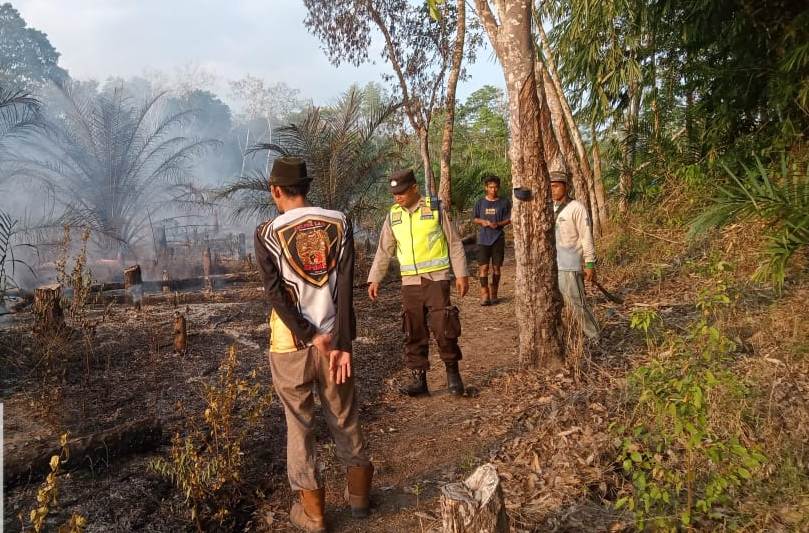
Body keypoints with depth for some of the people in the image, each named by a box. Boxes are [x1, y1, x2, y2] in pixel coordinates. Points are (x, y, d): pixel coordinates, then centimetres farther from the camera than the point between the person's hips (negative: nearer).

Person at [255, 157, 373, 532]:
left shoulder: (268, 233, -6)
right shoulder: (339, 224, -2)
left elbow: (275, 293, -13)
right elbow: (346, 286, -9)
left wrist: (311, 337, -10)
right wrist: (341, 342, -11)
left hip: (291, 343, -2)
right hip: (334, 338, 2)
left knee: (299, 425, 12)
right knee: (344, 418, 18)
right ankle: (358, 492, 33)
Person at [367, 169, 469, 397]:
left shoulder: (435, 209, -3)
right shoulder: (393, 216, 7)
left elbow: (454, 243, 0)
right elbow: (384, 251, 12)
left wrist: (461, 274, -2)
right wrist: (374, 279, 6)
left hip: (437, 279, -4)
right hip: (409, 282, 4)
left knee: (443, 328, -7)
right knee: (414, 333, 5)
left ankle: (452, 371, 14)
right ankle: (418, 379, 15)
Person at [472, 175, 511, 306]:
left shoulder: (505, 202, 1)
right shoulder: (480, 203, 6)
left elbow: (508, 220, 2)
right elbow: (475, 219, 13)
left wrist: (498, 224, -16)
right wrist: (482, 221, -9)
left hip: (498, 239, 0)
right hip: (483, 239, 0)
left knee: (496, 267, 6)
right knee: (483, 267, -5)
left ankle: (493, 293, 18)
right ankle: (484, 294, -2)